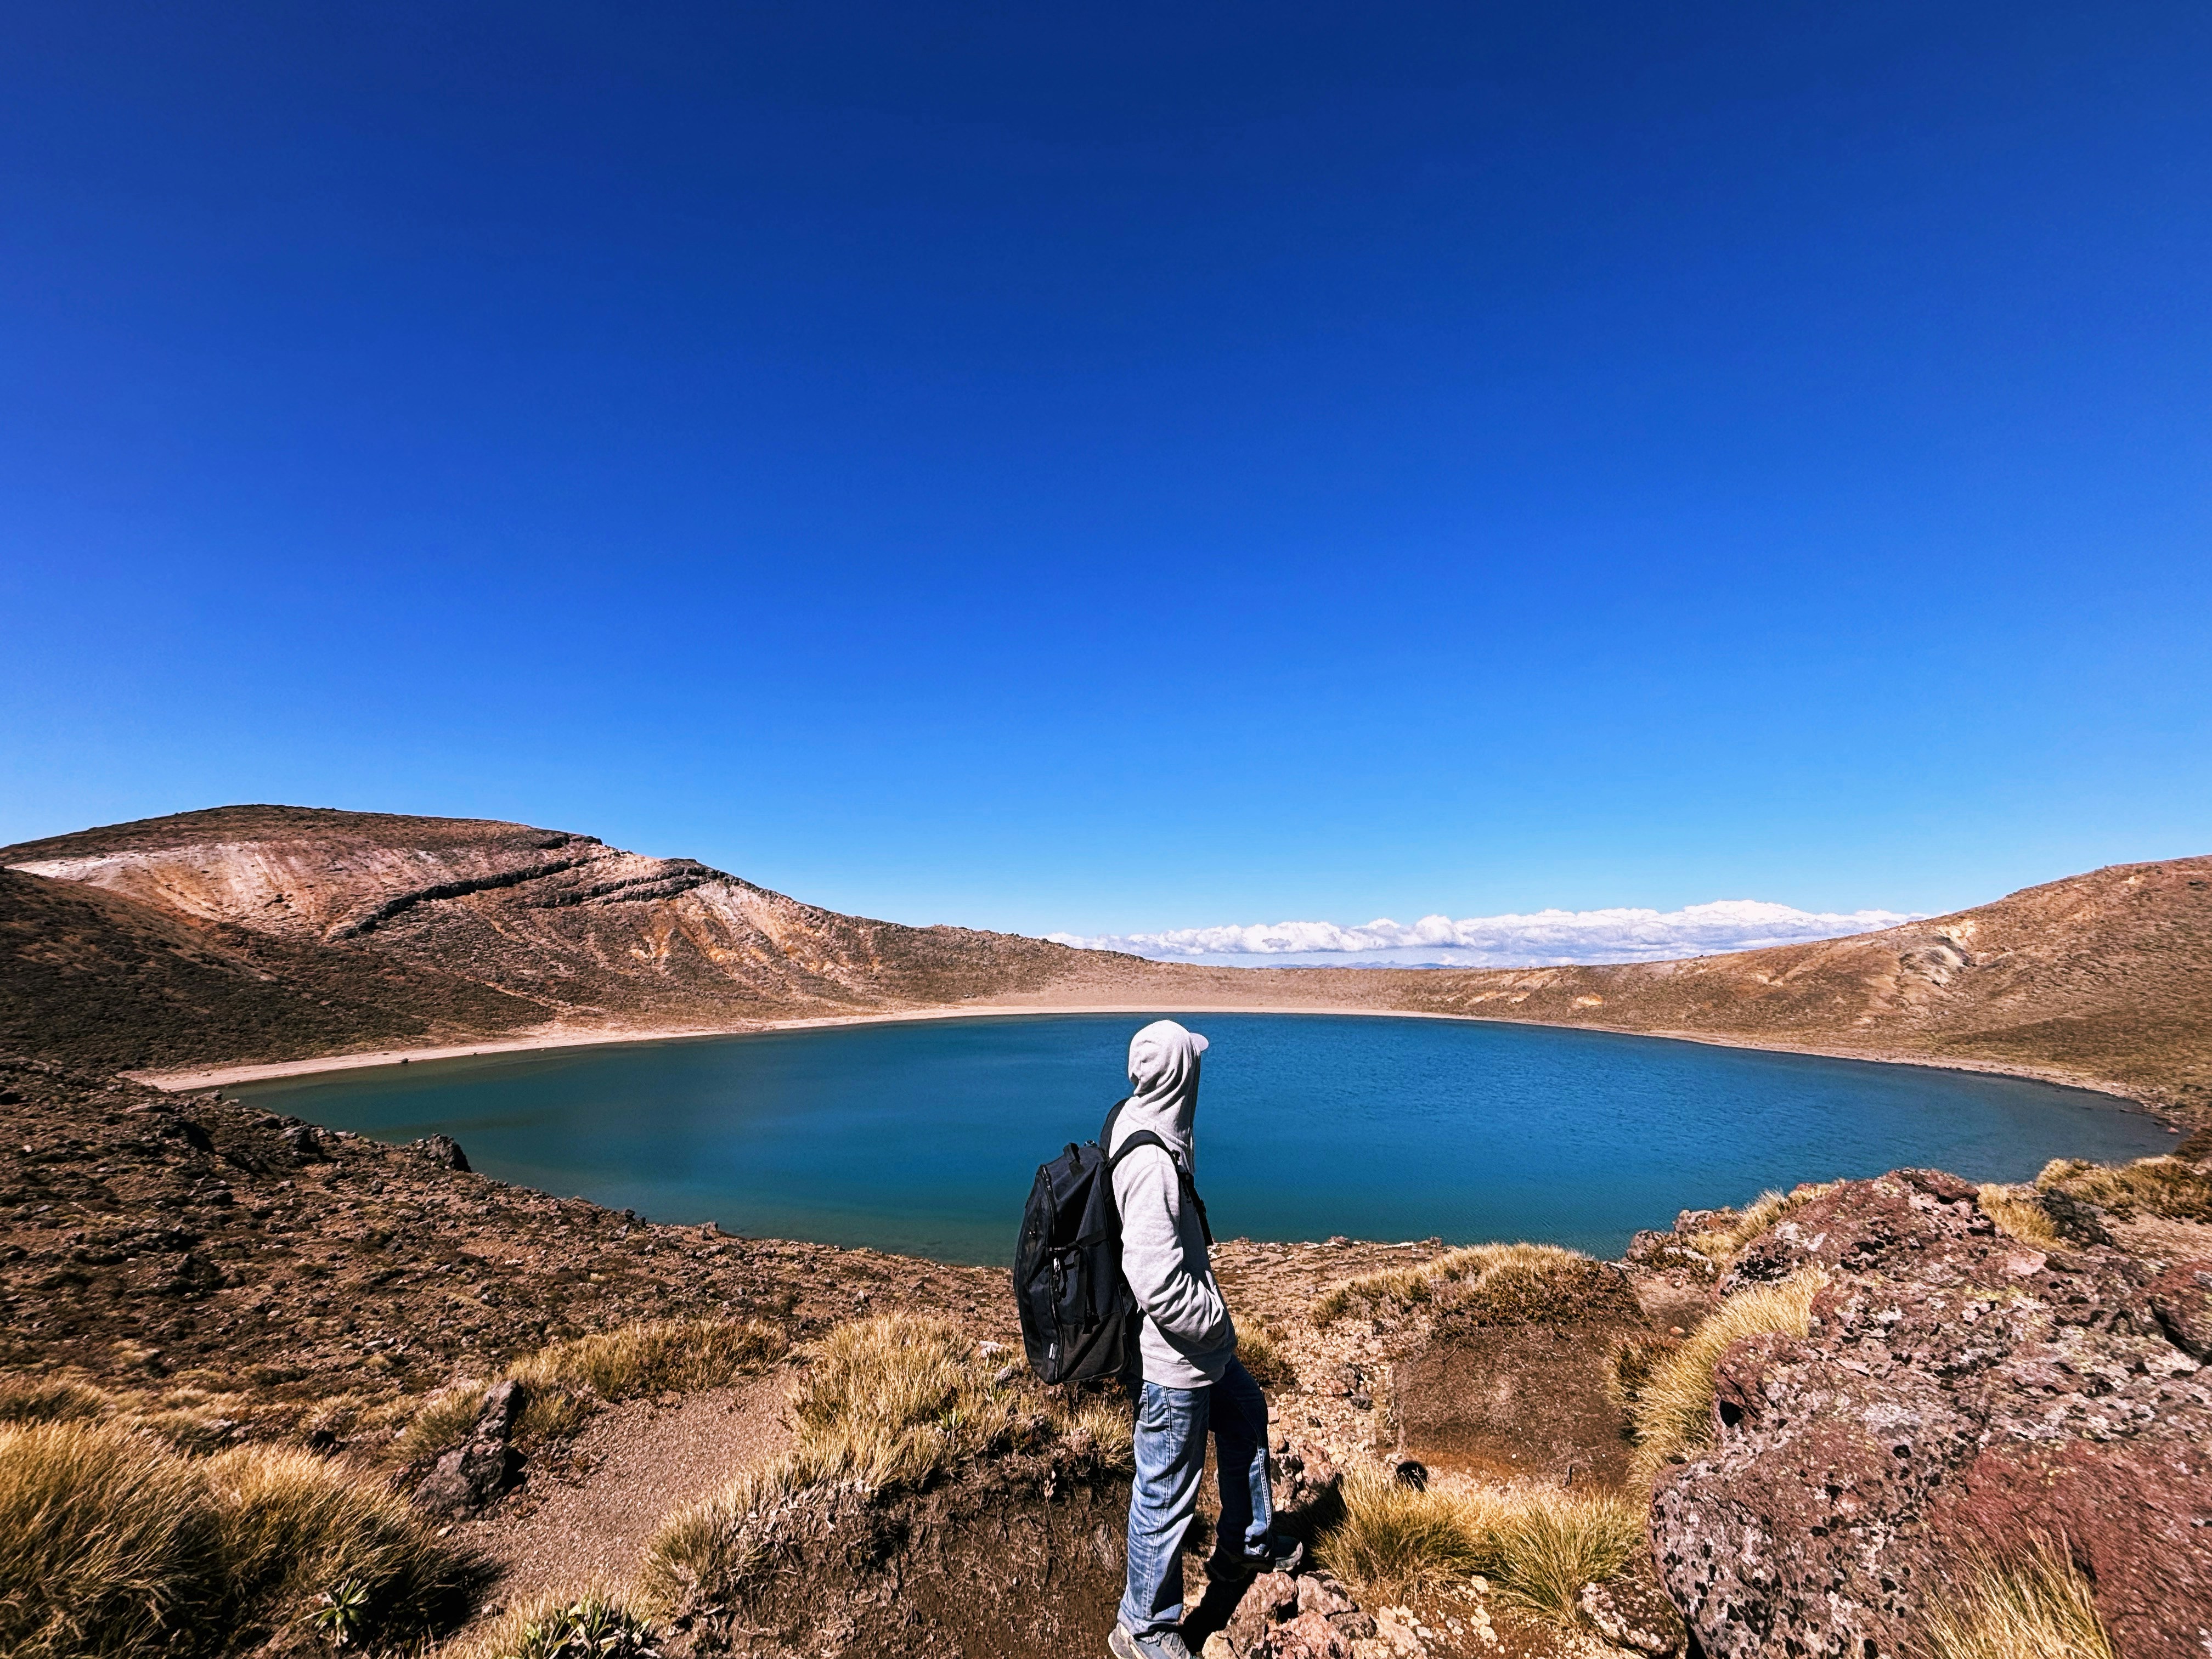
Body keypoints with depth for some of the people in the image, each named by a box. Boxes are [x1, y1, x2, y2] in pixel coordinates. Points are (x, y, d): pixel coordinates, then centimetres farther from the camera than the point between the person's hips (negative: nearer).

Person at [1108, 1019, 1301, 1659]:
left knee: (1245, 1416, 29)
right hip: (1173, 1358, -10)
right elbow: (1157, 1285, -34)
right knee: (1166, 1494, 11)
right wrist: (1214, 1317, -16)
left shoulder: (1141, 1122, -4)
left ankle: (1246, 1545, 52)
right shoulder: (1151, 1162, -34)